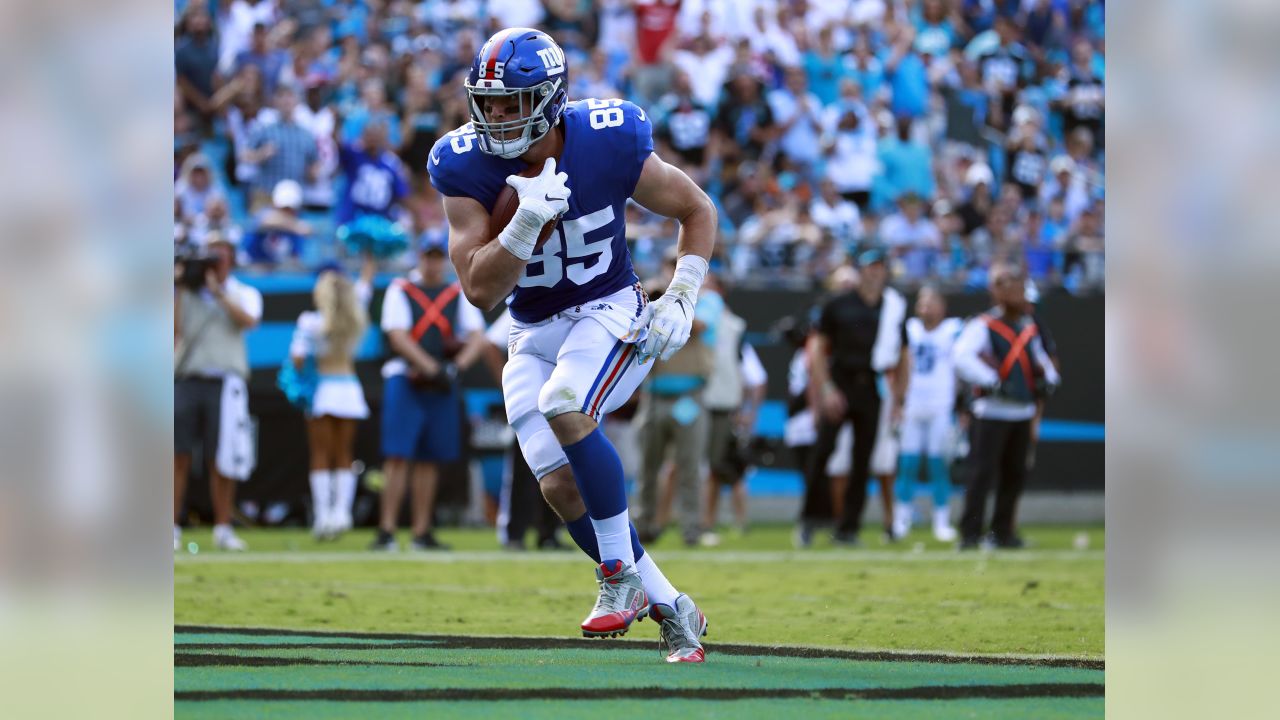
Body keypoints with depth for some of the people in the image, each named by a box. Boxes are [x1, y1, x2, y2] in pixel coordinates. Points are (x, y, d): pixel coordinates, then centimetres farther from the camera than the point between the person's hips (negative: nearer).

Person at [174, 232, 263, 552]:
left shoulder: (243, 294, 13)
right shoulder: (185, 292, 16)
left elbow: (248, 320, -8)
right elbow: (174, 331, 4)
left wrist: (217, 290, -7)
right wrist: (178, 291, -1)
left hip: (225, 382, -1)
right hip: (185, 379, 1)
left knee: (222, 460, -1)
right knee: (178, 456, -4)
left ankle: (223, 529, 7)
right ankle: (172, 528, -1)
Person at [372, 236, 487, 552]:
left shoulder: (459, 295, 13)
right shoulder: (400, 291, 3)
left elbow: (478, 338, 3)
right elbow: (399, 337, -9)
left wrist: (455, 366, -15)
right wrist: (431, 368, -19)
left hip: (443, 384, 4)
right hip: (405, 379, -4)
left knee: (429, 459, 6)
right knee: (398, 456, -12)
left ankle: (422, 533, 9)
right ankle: (387, 531, -15)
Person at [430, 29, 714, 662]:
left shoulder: (609, 147, -17)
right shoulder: (467, 168, -13)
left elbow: (697, 210, -1)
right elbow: (480, 289, -17)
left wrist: (680, 300, -11)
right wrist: (529, 221, -31)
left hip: (611, 312, -4)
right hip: (534, 336, 4)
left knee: (563, 407, -32)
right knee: (562, 486, -10)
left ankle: (621, 573, -17)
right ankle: (671, 610, 5)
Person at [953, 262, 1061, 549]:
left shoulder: (1029, 329, 14)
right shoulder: (982, 327, -9)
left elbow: (1042, 362, 24)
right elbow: (962, 359, -24)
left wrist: (1048, 380, 1)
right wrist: (994, 383, -28)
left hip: (1022, 413, 7)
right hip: (992, 411, -7)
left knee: (1015, 472, 11)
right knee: (984, 471, -10)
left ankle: (1003, 530, 22)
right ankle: (970, 534, -9)